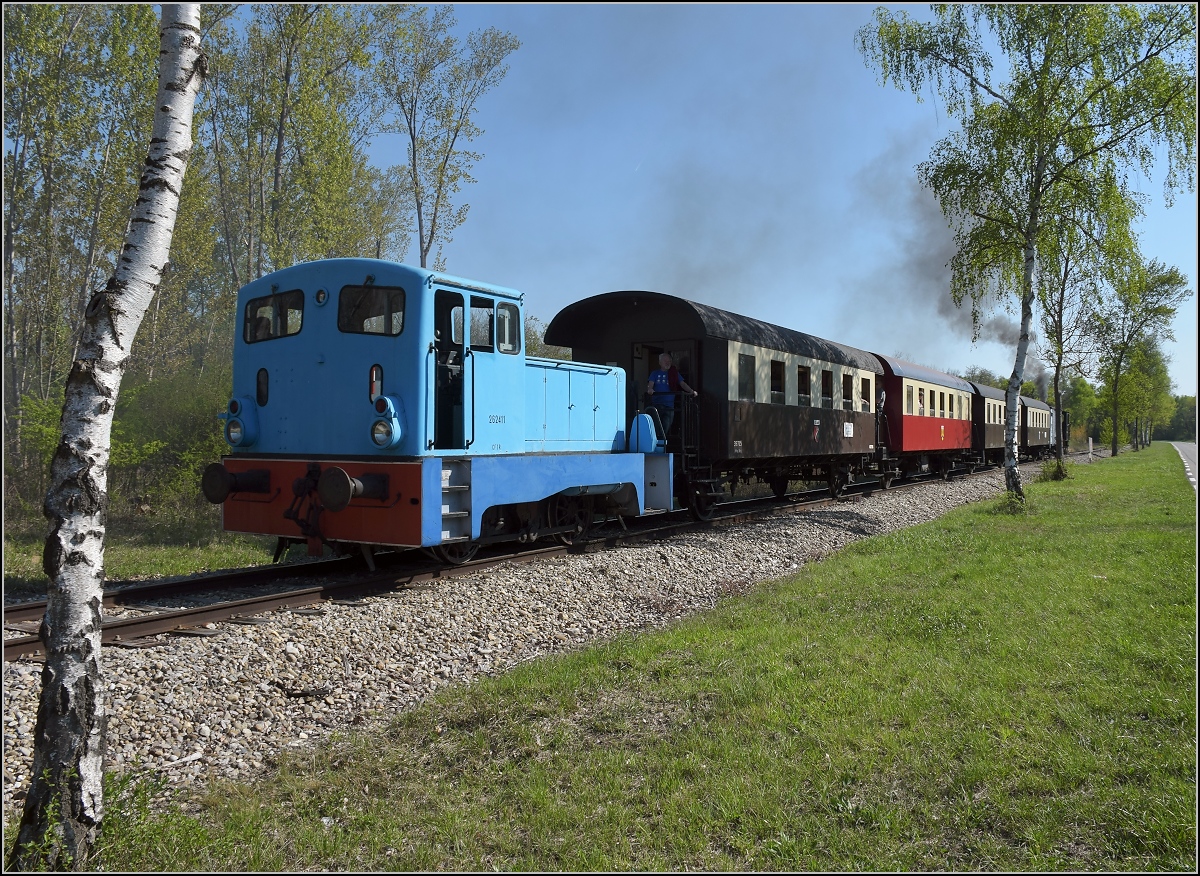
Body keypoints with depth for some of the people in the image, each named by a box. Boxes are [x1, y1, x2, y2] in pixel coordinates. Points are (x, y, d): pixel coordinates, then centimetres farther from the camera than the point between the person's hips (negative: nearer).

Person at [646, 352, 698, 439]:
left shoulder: (674, 373, 15)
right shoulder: (655, 374, 11)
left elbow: (682, 384, 5)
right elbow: (650, 384, -3)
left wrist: (691, 391, -12)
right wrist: (650, 389, -27)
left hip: (669, 406, 1)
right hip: (656, 405, -1)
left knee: (665, 431, -3)